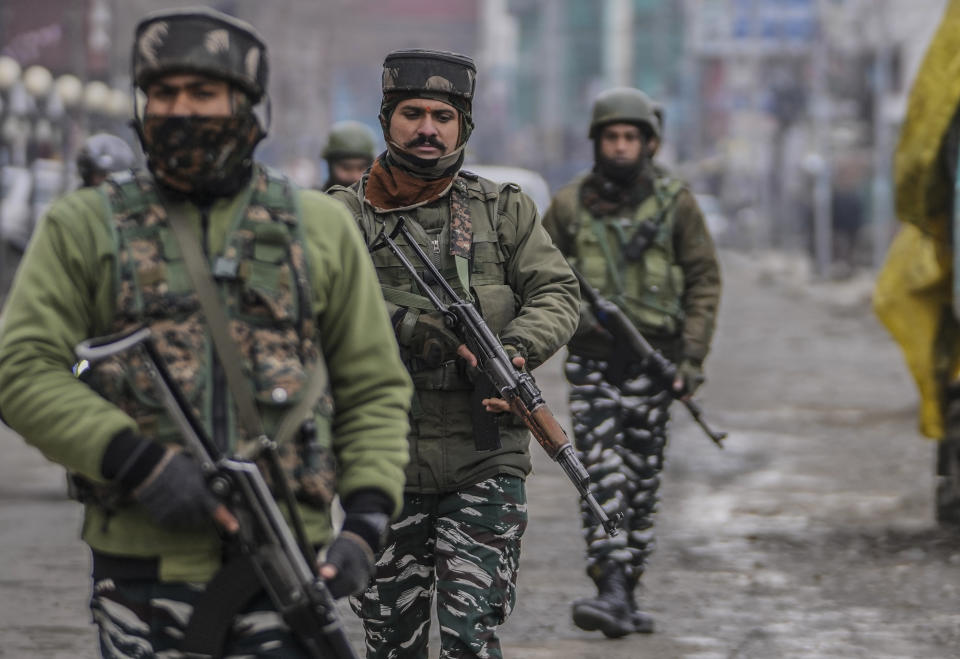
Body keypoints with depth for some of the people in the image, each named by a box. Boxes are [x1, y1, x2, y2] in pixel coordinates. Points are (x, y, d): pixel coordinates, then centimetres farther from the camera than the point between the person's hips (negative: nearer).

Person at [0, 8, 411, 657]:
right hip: (144, 569, 0)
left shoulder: (320, 227, 10)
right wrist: (136, 461, -15)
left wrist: (366, 520, -3)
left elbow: (374, 390, 11)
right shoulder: (85, 227, 6)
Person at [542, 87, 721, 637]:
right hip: (592, 360, 0)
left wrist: (693, 355, -5)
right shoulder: (571, 204, 3)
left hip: (653, 359, 0)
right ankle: (612, 592, -19)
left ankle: (628, 593, 15)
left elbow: (705, 280, 3)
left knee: (642, 480, 6)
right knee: (601, 473, -13)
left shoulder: (675, 202, 1)